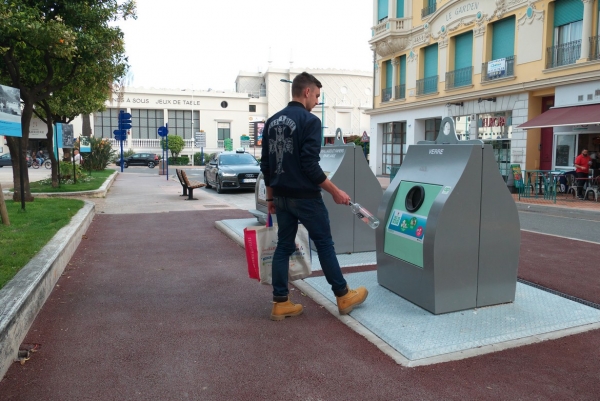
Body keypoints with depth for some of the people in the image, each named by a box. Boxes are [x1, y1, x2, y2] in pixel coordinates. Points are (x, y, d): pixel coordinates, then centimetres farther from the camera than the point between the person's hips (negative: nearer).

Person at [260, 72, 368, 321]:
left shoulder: (272, 121, 10)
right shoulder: (309, 121, -13)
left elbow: (266, 165, 12)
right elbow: (310, 165, -20)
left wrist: (271, 197, 18)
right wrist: (335, 191, -11)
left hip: (282, 197, 7)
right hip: (305, 197, -7)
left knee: (284, 246, 11)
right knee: (324, 244, 5)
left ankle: (280, 303, 15)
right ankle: (343, 297, 20)